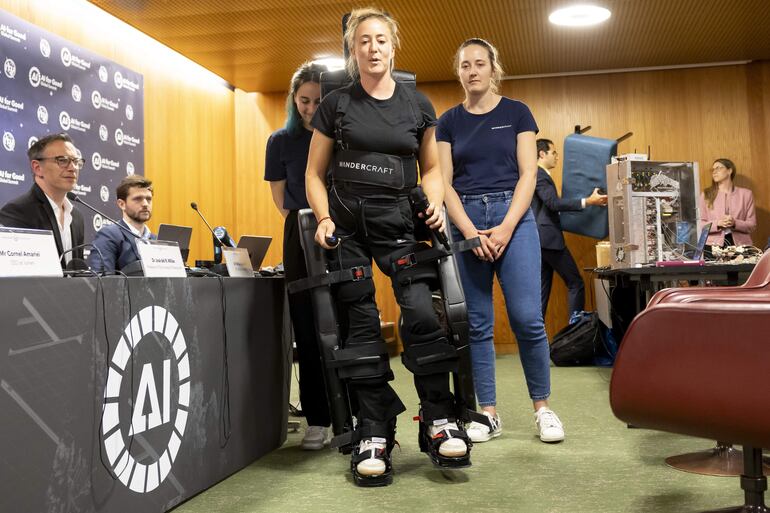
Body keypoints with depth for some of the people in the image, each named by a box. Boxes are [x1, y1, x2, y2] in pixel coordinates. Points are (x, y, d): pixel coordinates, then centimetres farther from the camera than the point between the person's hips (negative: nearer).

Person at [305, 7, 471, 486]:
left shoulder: (418, 105, 8)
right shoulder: (336, 105, 5)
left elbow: (431, 167, 15)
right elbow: (315, 173, 8)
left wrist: (435, 205, -4)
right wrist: (324, 218, -8)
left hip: (399, 220, 0)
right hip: (347, 224, 0)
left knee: (422, 311, -17)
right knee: (360, 326, 1)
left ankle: (439, 420, -2)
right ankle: (373, 435, 9)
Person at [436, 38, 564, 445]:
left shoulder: (516, 112, 7)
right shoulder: (449, 121, 10)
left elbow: (528, 174, -1)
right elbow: (444, 183, 3)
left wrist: (505, 228, -13)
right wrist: (471, 232, -10)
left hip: (513, 216, -2)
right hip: (465, 221, 2)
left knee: (526, 317, -9)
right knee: (476, 323, 2)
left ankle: (542, 407, 8)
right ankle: (488, 414, 11)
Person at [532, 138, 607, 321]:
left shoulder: (538, 175, 20)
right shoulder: (539, 175, -11)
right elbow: (554, 203, -23)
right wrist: (588, 201, -26)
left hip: (540, 240, 10)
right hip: (549, 238, -10)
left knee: (542, 290, 9)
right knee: (576, 284, -5)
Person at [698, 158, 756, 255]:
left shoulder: (745, 193, 8)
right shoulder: (706, 195, 7)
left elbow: (752, 225, 5)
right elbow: (700, 224, 2)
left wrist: (735, 223, -14)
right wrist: (718, 223, -16)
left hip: (740, 246, 1)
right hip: (713, 246, -1)